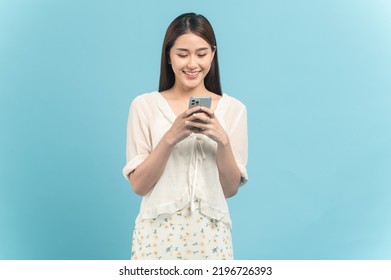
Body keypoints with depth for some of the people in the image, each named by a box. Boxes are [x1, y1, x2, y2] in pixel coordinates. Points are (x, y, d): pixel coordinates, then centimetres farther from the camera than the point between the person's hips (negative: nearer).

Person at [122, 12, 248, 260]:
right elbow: (138, 185, -5)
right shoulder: (144, 105, -2)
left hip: (211, 235, 1)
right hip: (158, 233, -1)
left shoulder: (233, 108, 2)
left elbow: (230, 188, 0)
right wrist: (170, 137, -18)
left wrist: (223, 140, -15)